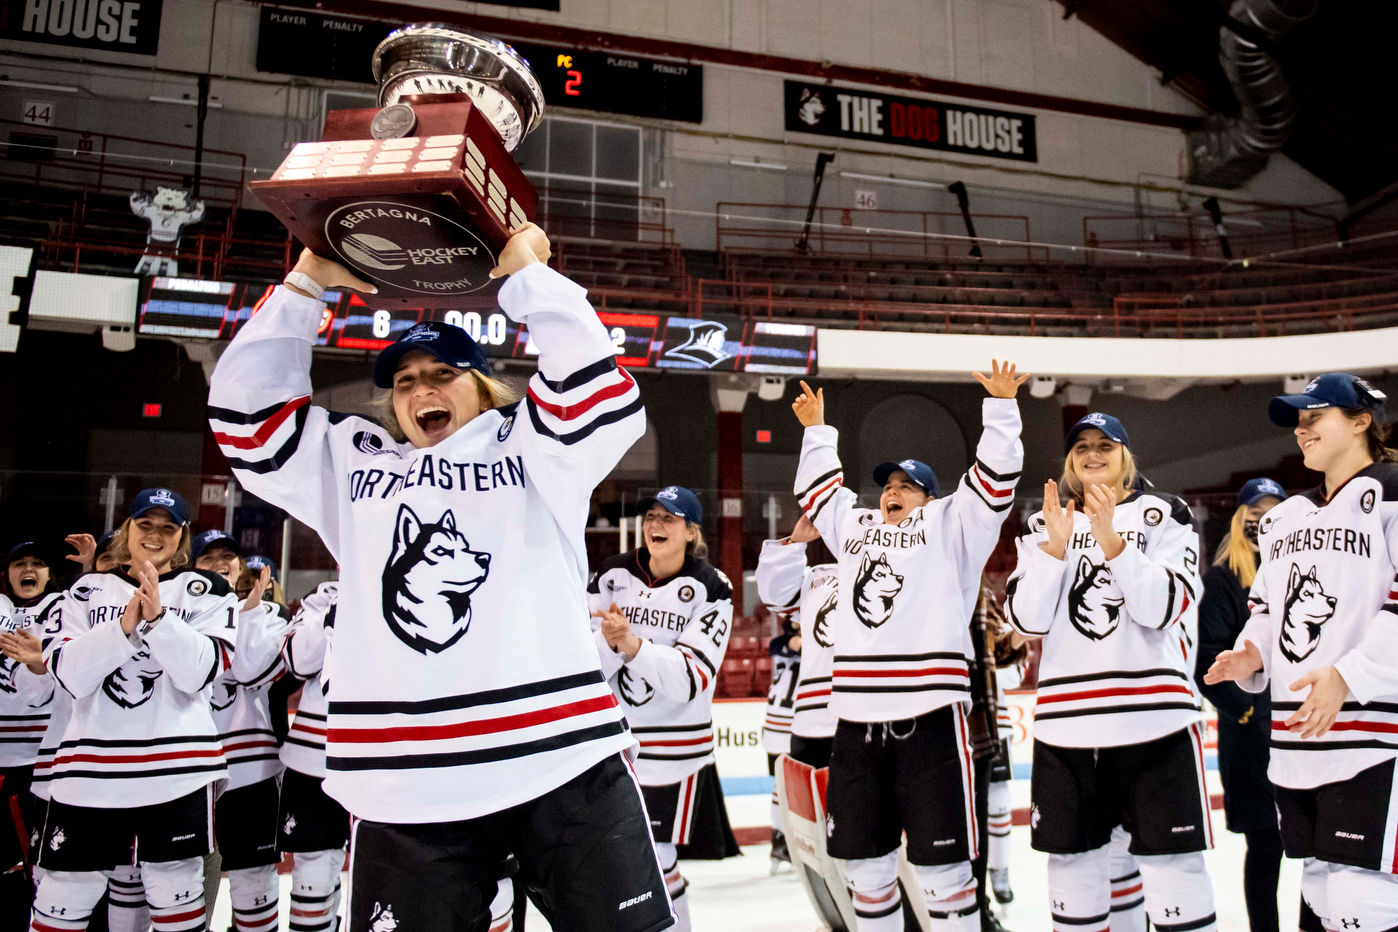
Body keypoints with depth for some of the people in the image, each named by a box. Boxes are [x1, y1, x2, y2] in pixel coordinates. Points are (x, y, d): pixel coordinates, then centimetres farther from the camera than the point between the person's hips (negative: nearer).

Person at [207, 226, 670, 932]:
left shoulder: (533, 450, 11)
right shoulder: (351, 461, 20)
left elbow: (598, 394, -5)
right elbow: (245, 409, 18)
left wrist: (526, 274, -1)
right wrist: (307, 285, 12)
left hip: (564, 762, -2)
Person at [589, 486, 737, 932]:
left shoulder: (710, 587, -8)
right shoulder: (611, 574, 0)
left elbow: (692, 678, -17)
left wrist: (633, 644, -31)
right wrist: (609, 641, -23)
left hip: (674, 742, -3)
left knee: (654, 862, -2)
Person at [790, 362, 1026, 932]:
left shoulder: (950, 525, 8)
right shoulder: (856, 527, 20)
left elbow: (996, 476, 0)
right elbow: (817, 488, 33)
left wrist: (1000, 406, -3)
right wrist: (817, 430, 36)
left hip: (929, 717, -5)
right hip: (856, 719, 5)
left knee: (941, 865, 0)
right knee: (865, 863, 13)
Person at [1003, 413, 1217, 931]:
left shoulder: (1163, 514, 5)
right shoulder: (1045, 524, 11)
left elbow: (1163, 608, -8)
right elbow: (1026, 619, 0)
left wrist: (1111, 541, -19)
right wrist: (1055, 547, -12)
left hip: (1153, 713, -2)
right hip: (1066, 718, 3)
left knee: (1171, 860, -1)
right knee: (1073, 856, 10)